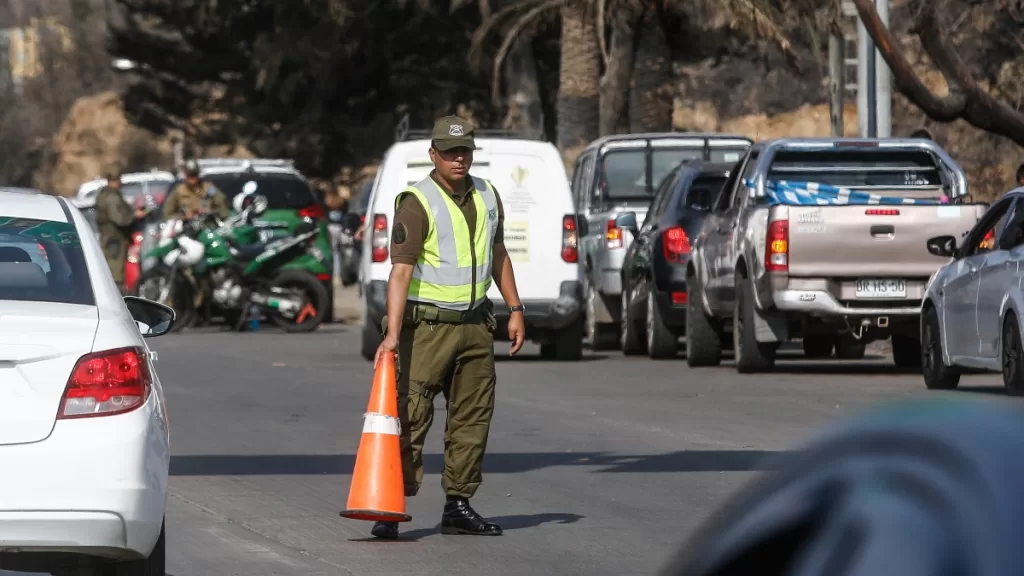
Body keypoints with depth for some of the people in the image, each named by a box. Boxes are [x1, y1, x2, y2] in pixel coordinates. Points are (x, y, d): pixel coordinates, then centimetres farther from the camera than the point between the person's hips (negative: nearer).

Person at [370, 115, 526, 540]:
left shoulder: (486, 196, 9)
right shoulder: (417, 204, -13)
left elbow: (498, 253, 22)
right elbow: (401, 270, -20)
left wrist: (515, 309, 16)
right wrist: (392, 333, -29)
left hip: (475, 323, 7)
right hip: (429, 324, -6)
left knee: (473, 418, 6)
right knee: (411, 417, -9)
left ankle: (458, 506, 13)